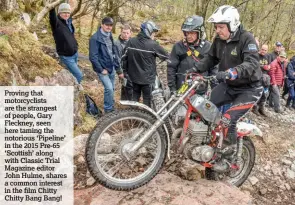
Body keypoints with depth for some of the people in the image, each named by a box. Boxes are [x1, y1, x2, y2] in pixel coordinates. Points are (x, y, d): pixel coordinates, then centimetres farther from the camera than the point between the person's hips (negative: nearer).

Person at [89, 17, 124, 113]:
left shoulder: (110, 36, 8)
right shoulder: (95, 38, -15)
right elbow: (93, 57, -17)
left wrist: (118, 69, 11)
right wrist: (101, 69, -16)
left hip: (111, 68, 7)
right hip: (102, 68, -7)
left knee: (111, 89, 13)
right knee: (109, 88, -13)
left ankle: (111, 109, 28)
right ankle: (108, 110, 3)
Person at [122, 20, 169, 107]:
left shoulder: (131, 41, -4)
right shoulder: (152, 44, -17)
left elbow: (125, 57, 2)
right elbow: (166, 56, -8)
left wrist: (126, 70, 14)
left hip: (134, 75, 5)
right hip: (147, 77, -5)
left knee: (135, 95, 21)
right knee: (147, 98, 8)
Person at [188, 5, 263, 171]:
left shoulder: (247, 39, -21)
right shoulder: (219, 40, 0)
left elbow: (252, 63, -35)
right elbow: (211, 59, 9)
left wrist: (232, 72, -51)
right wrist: (195, 69, -7)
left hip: (249, 88, -7)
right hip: (229, 85, 8)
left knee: (228, 120, -19)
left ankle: (231, 157, 2)